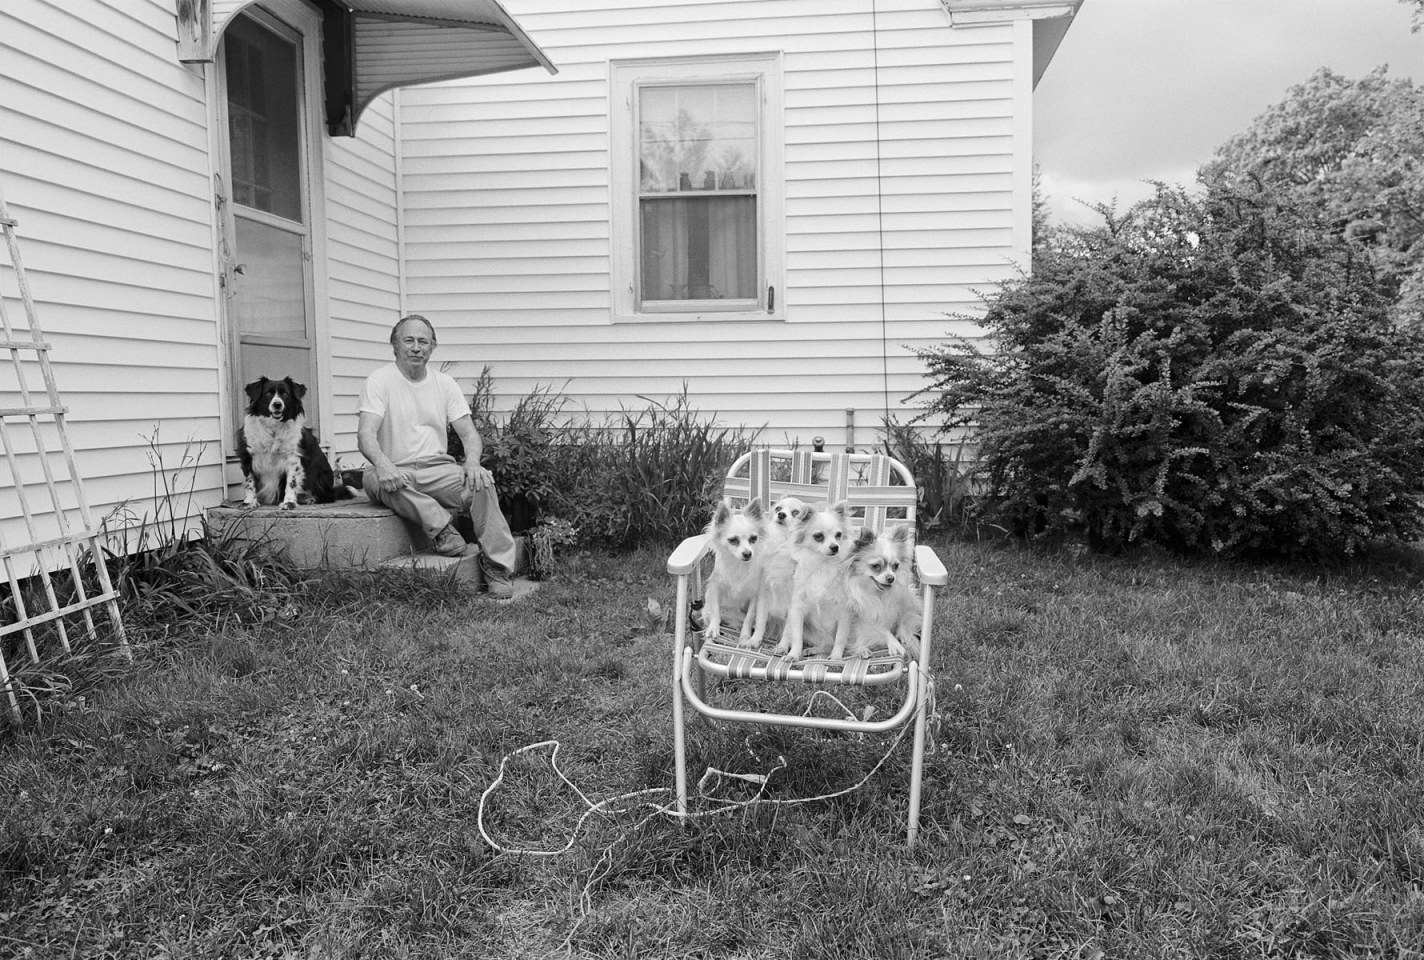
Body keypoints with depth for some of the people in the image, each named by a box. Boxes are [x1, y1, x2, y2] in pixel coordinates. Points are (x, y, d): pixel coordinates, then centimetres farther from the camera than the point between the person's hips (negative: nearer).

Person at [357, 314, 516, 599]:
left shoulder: (445, 384, 12)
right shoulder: (379, 381, -1)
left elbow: (468, 432, 7)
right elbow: (365, 434, -14)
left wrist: (472, 462, -17)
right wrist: (382, 464, -36)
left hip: (437, 469, 3)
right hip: (395, 471, -2)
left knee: (481, 479, -26)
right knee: (379, 479, -38)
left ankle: (496, 566, -24)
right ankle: (441, 529, -33)